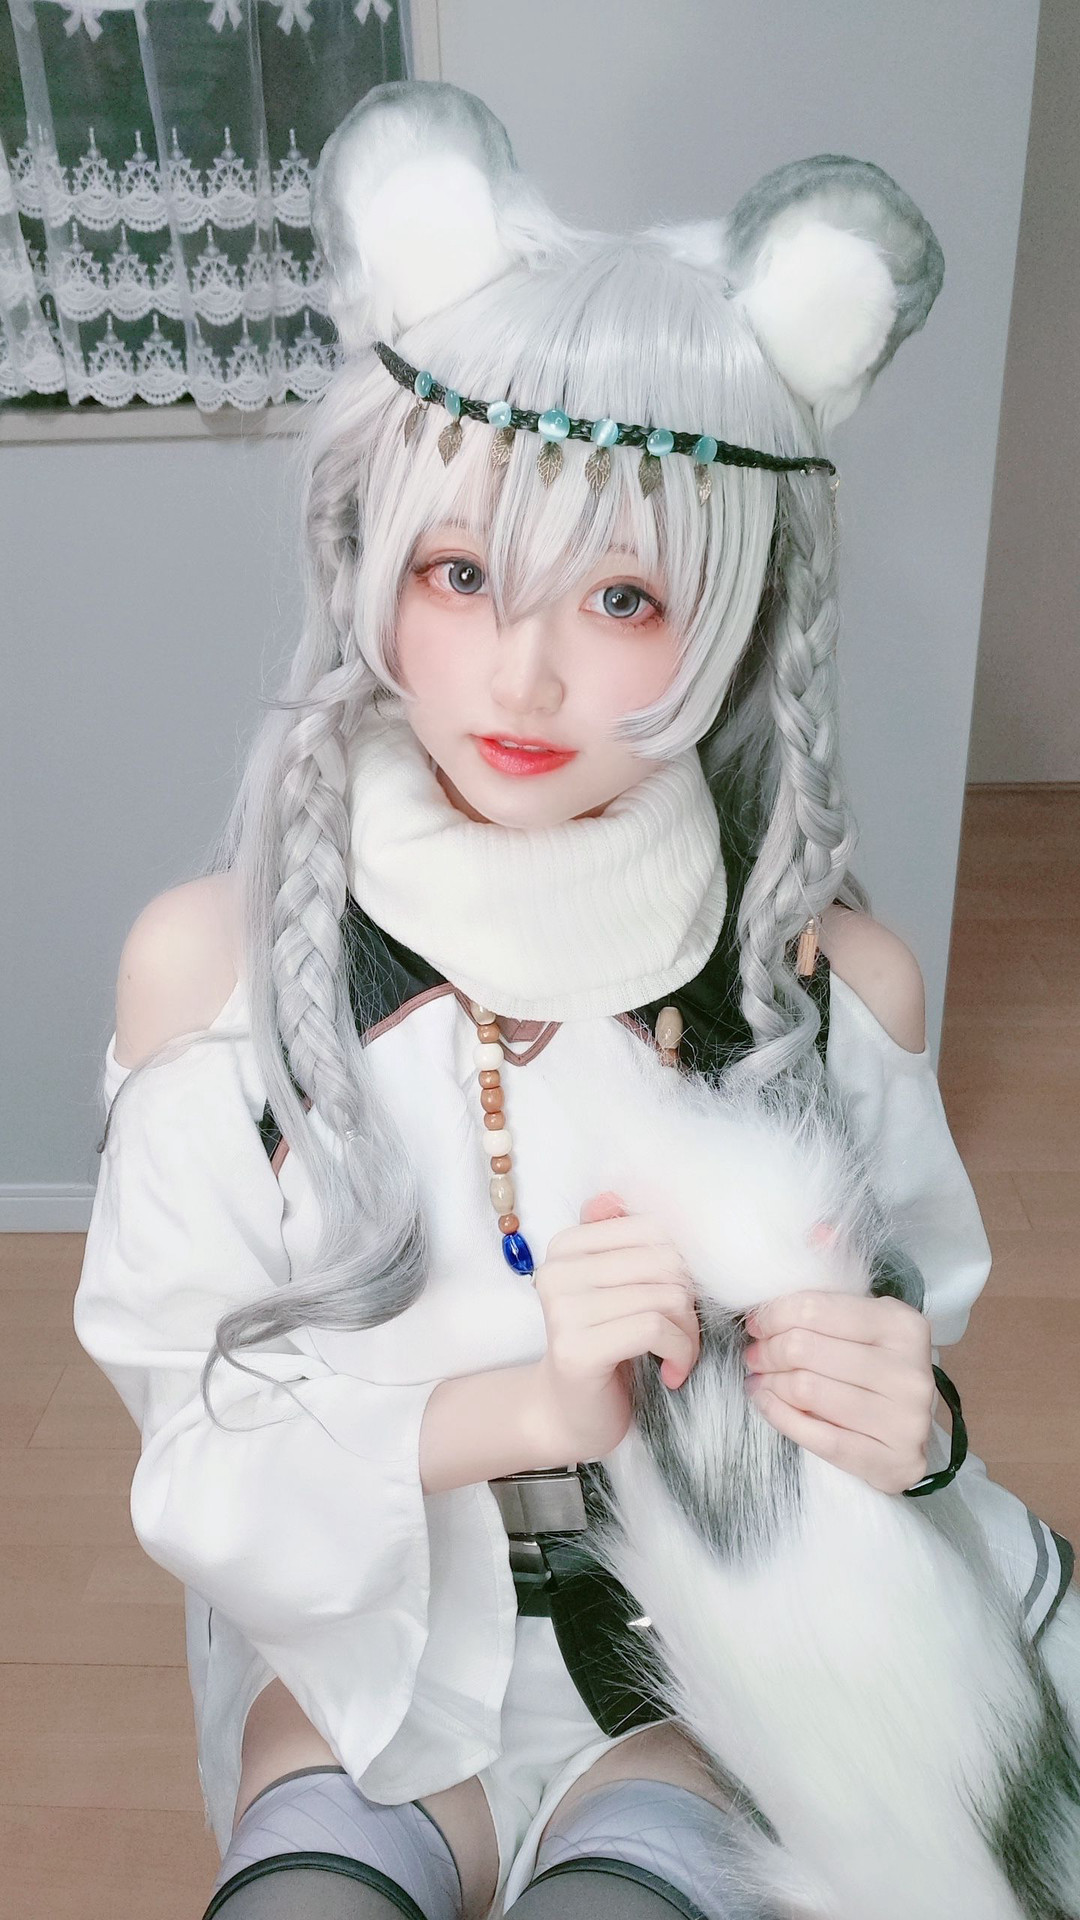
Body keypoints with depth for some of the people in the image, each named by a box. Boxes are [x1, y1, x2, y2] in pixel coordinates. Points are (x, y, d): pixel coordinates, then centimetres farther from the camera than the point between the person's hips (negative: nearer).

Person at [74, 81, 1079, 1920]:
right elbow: (196, 1428, -11)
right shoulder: (211, 958, -17)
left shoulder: (835, 970, -14)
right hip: (360, 1626, 0)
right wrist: (522, 1405, -26)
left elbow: (906, 1340, 1)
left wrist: (899, 1424, -22)